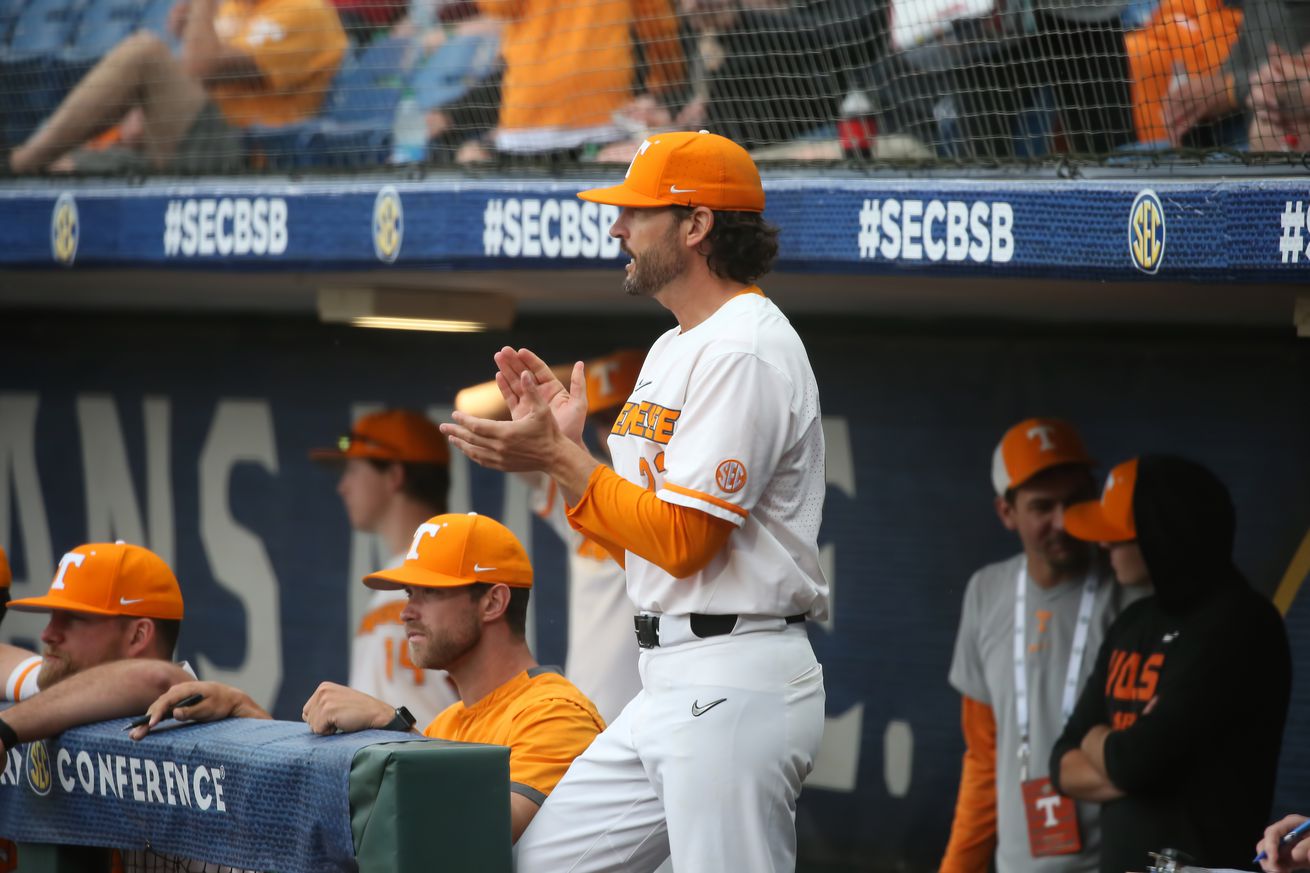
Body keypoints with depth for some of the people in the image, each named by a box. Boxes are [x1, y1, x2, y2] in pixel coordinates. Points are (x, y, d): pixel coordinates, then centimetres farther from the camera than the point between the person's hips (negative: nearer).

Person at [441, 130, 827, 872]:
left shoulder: (747, 351, -13)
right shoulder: (673, 351, 19)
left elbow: (681, 541, -19)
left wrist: (558, 460, -13)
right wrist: (564, 442, 11)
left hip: (735, 687, -11)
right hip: (672, 681, 11)